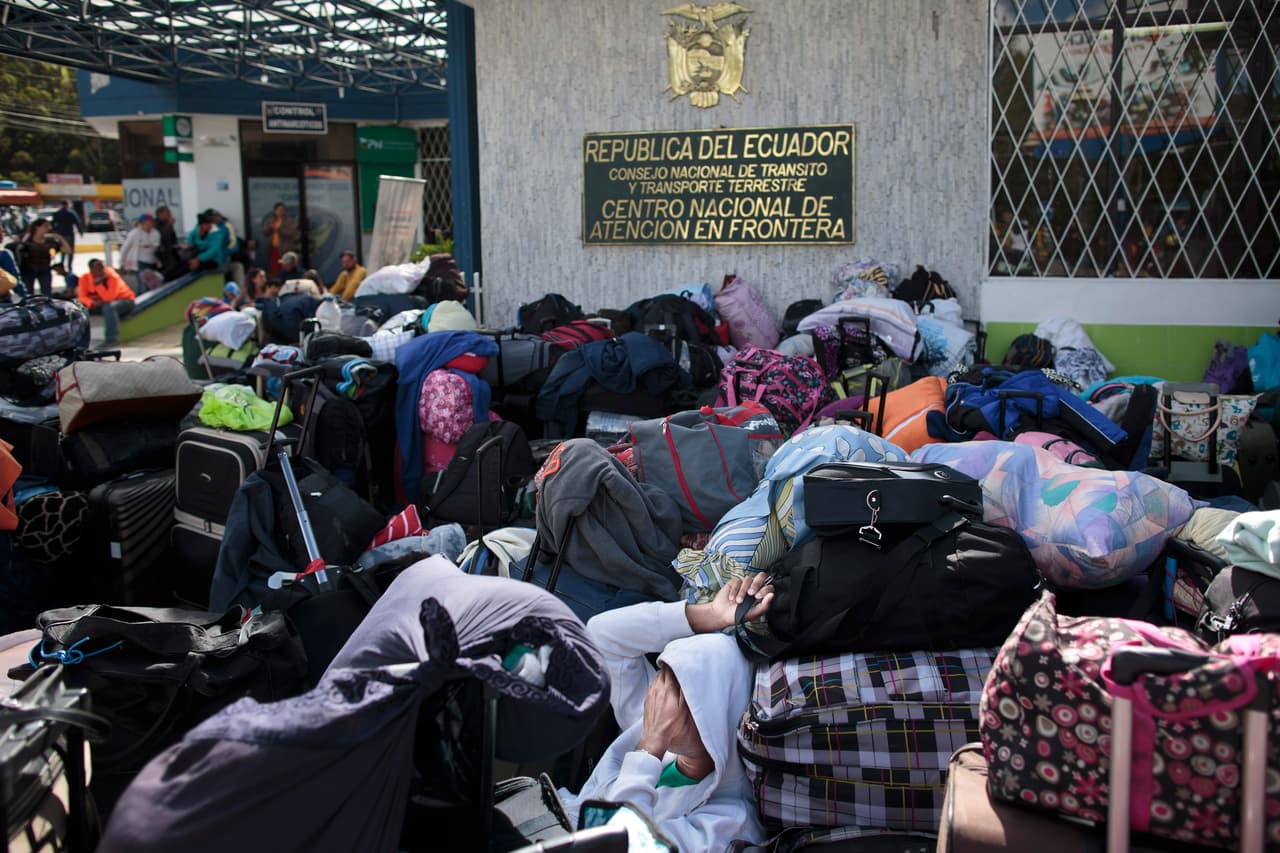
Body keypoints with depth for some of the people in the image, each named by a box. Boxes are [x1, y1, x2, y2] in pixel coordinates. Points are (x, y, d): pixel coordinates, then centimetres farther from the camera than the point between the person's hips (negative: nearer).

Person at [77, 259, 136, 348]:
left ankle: (111, 339, -38)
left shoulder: (113, 277, -25)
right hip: (101, 303, 5)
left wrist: (98, 283, -39)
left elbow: (108, 298, -34)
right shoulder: (85, 278, -12)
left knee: (108, 307, -38)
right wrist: (92, 303, -34)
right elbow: (82, 297, -14)